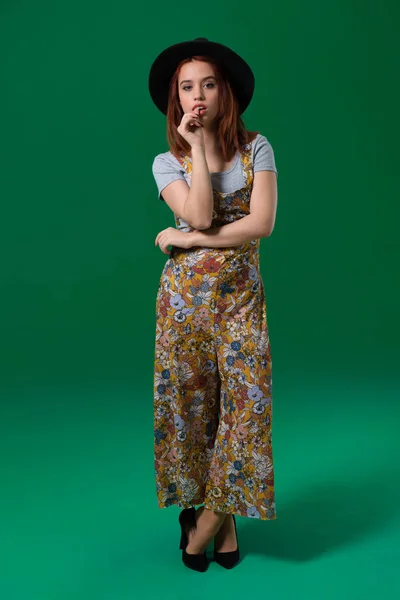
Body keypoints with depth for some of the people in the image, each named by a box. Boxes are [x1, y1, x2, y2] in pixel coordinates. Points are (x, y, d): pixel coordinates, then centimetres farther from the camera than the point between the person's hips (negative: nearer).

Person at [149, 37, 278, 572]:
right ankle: (223, 521, 21)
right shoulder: (167, 162, 2)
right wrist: (196, 147, -10)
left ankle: (209, 519, 13)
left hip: (240, 292, 0)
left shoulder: (256, 148, 1)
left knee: (245, 398, -5)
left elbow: (262, 223, -12)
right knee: (189, 401, 3)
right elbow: (200, 215, -15)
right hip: (184, 293, 1)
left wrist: (182, 239, -12)